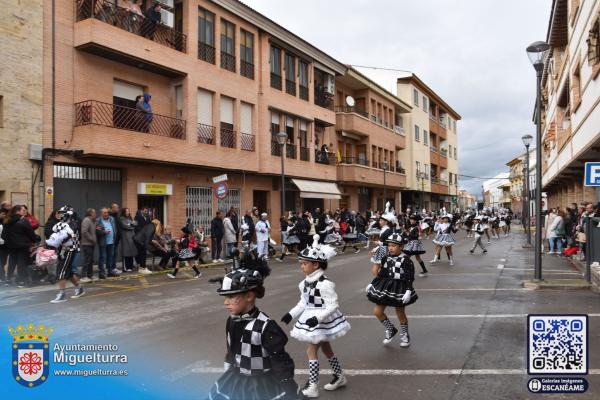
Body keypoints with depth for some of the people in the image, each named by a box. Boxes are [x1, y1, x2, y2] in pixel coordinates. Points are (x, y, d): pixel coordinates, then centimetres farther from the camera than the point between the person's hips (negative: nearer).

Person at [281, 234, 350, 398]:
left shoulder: (325, 284, -25)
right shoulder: (306, 282, 1)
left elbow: (332, 306, -25)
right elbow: (303, 302, 10)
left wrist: (317, 318, -32)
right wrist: (291, 314, 2)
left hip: (323, 320, -9)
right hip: (312, 318, 9)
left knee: (311, 350, -4)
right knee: (326, 349, 20)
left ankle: (312, 386, 8)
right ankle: (340, 377, 37)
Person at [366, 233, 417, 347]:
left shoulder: (405, 260, -14)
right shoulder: (386, 258, 1)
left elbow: (410, 278, -14)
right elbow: (381, 273, 10)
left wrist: (408, 291, -22)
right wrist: (372, 284, 11)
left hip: (399, 290, -5)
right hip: (384, 288, 5)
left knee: (400, 313, 10)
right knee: (377, 311, 3)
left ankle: (404, 335, 34)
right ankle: (390, 330, 27)